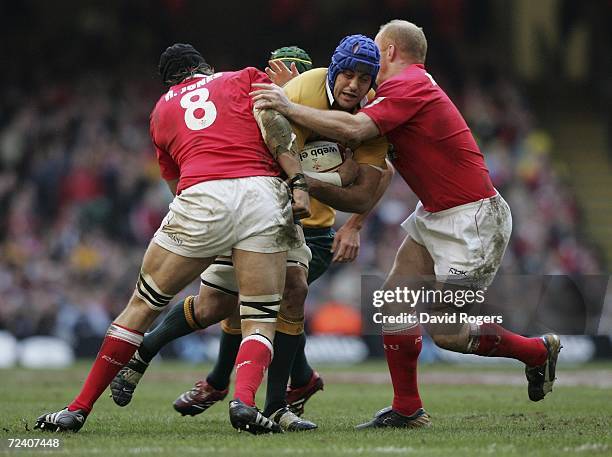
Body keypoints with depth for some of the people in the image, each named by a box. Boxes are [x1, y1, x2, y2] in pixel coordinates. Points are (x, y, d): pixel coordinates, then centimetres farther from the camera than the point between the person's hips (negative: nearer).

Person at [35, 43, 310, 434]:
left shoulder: (163, 109, 30)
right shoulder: (247, 78, 24)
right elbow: (275, 131, 4)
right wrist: (299, 184, -2)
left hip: (200, 199, 1)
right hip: (262, 193, -1)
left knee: (143, 306, 15)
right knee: (261, 321, 7)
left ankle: (79, 409, 17)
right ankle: (245, 399, -21)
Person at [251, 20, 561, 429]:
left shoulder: (409, 85, -18)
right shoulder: (410, 86, 12)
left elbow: (353, 129, -32)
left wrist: (289, 107, -26)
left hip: (473, 220, -10)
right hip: (435, 216, 10)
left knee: (446, 332, -5)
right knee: (394, 302, 1)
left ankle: (538, 352, 17)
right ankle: (407, 409, 9)